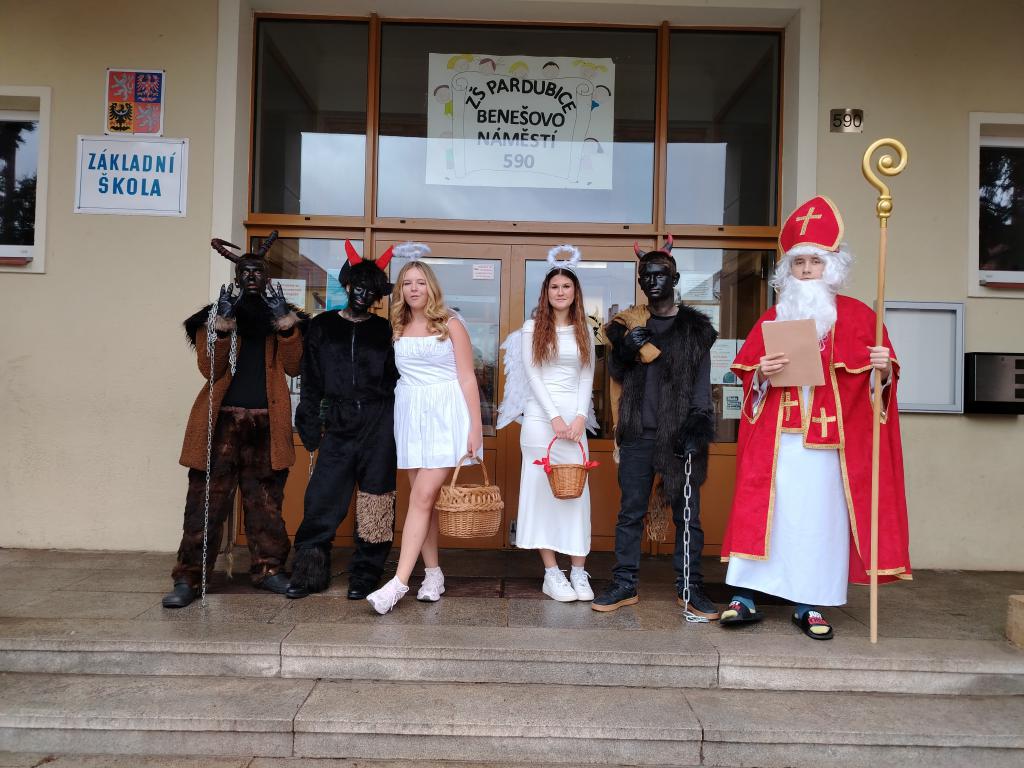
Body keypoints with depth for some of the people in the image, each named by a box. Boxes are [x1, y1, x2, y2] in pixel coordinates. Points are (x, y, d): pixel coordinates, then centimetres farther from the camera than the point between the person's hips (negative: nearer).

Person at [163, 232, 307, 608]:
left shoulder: (283, 315, 12)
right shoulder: (215, 315, 7)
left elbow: (293, 367, 1)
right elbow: (209, 369, -3)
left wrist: (286, 330, -12)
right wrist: (221, 331, -16)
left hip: (266, 424, 2)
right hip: (222, 422, -2)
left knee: (266, 501, 10)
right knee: (207, 500, -2)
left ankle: (267, 568, 20)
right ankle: (188, 579, 3)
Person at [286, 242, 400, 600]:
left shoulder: (385, 330, 10)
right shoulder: (322, 326, 11)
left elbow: (397, 380, 9)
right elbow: (311, 383, 9)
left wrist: (397, 424, 0)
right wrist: (310, 428, 3)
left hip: (378, 422, 0)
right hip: (338, 423, 1)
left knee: (375, 498, 1)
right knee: (322, 498, -2)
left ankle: (366, 573, 12)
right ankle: (310, 570, 12)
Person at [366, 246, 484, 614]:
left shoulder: (450, 325, 0)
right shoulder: (396, 329, 10)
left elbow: (467, 378, -2)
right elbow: (390, 375, 16)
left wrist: (475, 426, -8)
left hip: (445, 416, -4)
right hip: (410, 416, 4)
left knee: (423, 496, -11)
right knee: (423, 497, 6)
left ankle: (399, 582, -11)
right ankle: (433, 574, 17)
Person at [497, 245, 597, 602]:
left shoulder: (584, 331, 12)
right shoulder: (532, 328, 4)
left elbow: (587, 377, 7)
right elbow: (533, 375, -3)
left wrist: (579, 416, -7)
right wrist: (555, 417, -11)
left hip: (574, 418, 3)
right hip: (541, 417, -2)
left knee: (576, 490, 0)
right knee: (542, 488, -2)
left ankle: (578, 571, 5)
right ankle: (551, 573, 3)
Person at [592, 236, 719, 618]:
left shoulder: (694, 326, 6)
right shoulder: (631, 322, 12)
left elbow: (701, 382, 2)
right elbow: (617, 374, 8)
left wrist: (697, 427, -9)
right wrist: (626, 346, -13)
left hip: (679, 436, -2)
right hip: (638, 434, 2)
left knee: (687, 515, 4)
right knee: (630, 512, 6)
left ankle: (690, 589, 15)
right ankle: (624, 586, 15)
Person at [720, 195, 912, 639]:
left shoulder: (856, 316, 7)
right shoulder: (773, 318, 11)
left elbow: (882, 375, 7)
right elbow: (745, 372, 10)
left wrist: (885, 368, -15)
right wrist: (761, 374, -11)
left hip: (829, 436, -1)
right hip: (777, 434, 1)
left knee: (820, 515, 1)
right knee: (763, 508, -2)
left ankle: (808, 605, 13)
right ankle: (746, 598, 4)